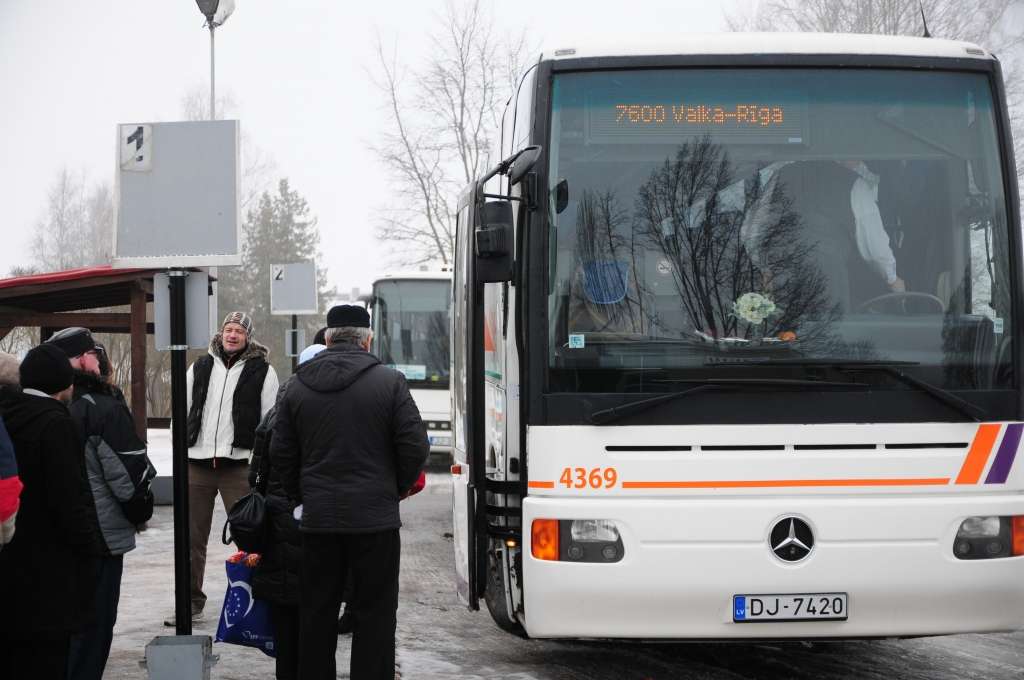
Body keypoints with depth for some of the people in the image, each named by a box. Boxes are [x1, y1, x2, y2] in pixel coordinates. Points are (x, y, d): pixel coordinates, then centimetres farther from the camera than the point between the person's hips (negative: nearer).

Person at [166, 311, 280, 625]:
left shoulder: (262, 371, 2)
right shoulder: (200, 368, 13)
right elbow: (185, 410, 18)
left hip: (239, 466, -4)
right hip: (197, 464, 4)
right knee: (192, 539, 9)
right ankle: (192, 602, 18)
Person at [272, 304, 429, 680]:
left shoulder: (298, 386, 5)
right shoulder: (390, 382, -6)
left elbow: (280, 454, 6)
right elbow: (415, 448, -7)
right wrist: (393, 491, 8)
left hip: (317, 518, 3)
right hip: (375, 518, -3)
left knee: (317, 612, 12)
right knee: (375, 612, 3)